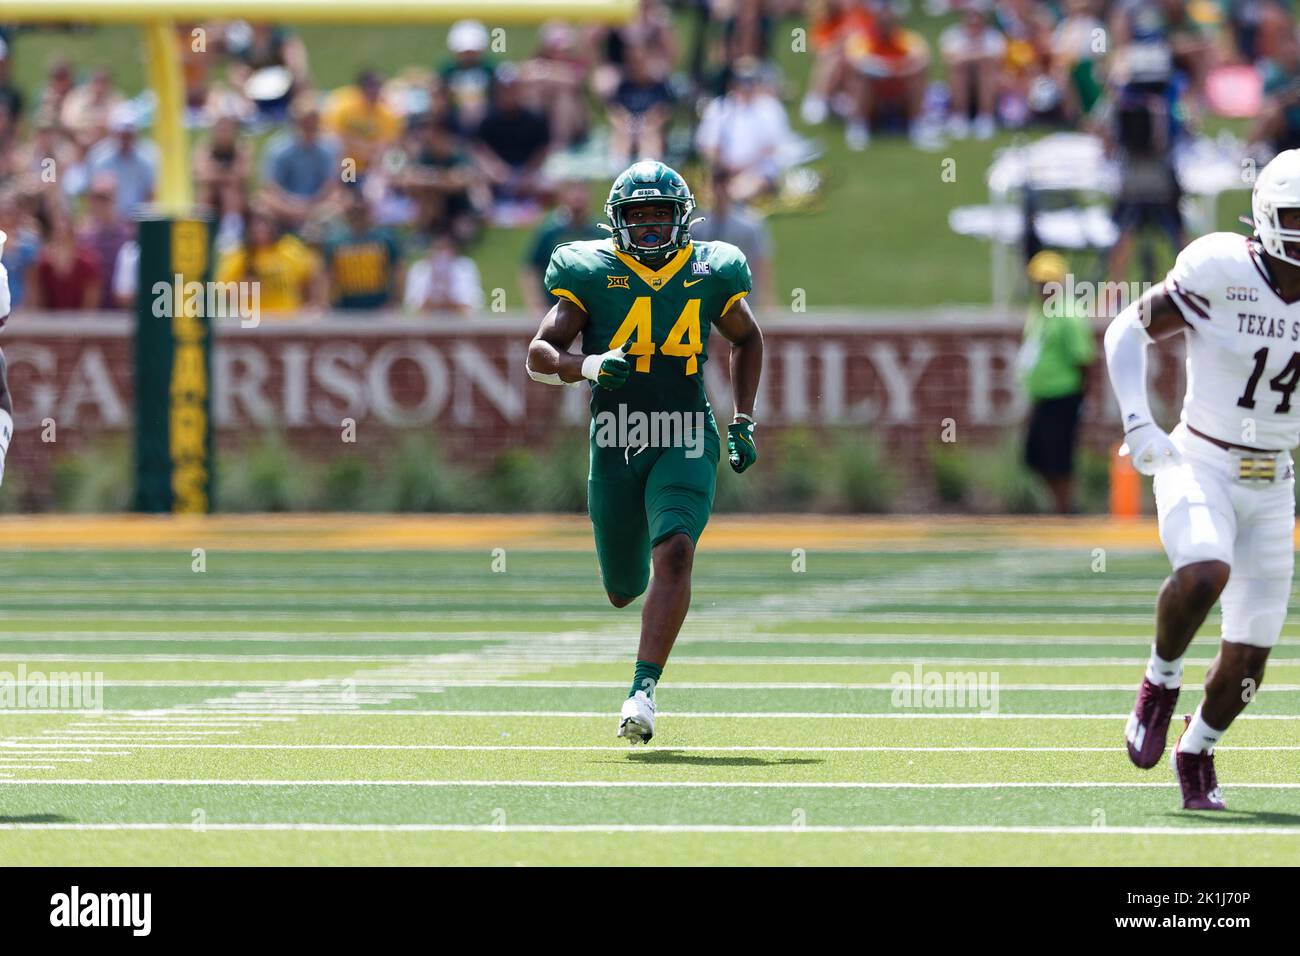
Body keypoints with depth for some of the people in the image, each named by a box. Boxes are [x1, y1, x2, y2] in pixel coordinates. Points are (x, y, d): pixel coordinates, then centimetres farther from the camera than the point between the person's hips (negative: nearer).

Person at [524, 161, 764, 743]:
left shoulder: (710, 272, 4)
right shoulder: (590, 273, -1)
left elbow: (746, 339, 23)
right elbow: (539, 356, -5)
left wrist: (744, 422, 15)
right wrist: (587, 366, -26)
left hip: (686, 444, -1)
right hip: (615, 444, 1)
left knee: (674, 554, -25)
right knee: (623, 591, 10)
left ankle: (643, 691, -27)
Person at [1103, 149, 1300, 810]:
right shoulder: (1221, 271, -15)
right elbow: (1128, 331, -5)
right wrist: (1138, 425, -14)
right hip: (1200, 465, -4)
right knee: (1204, 573, -34)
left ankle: (1197, 749, 33)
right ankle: (1161, 682, -5)